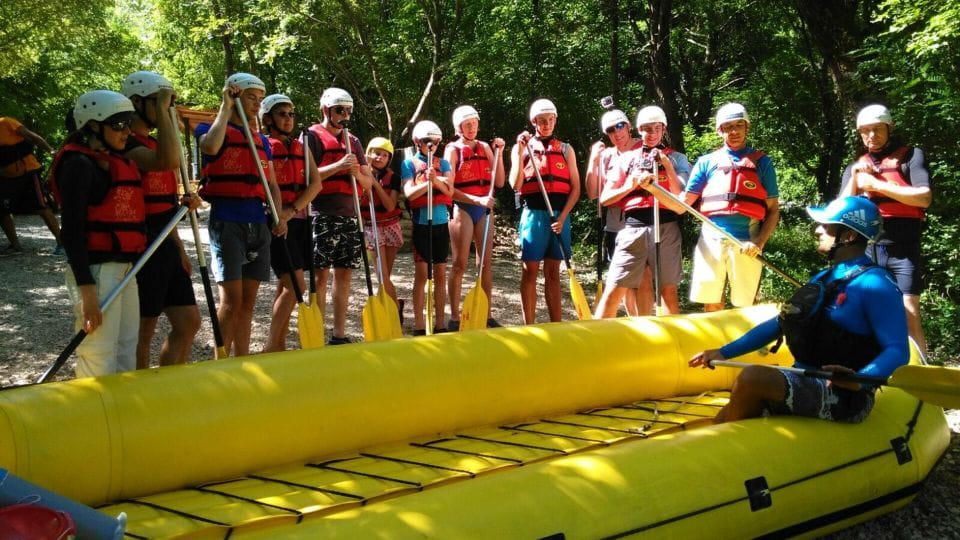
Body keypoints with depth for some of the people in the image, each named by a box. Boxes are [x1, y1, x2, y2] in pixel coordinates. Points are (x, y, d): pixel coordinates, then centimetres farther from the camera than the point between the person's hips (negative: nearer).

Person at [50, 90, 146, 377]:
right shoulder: (79, 164, -11)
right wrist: (86, 288, -21)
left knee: (127, 348, 15)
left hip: (126, 267, 9)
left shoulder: (121, 163, 15)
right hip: (95, 269, -9)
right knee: (100, 356, -6)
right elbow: (72, 231, -16)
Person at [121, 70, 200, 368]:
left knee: (188, 322, 12)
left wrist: (179, 249, 20)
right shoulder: (125, 143, -13)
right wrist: (162, 109, -23)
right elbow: (168, 161, -34)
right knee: (143, 330, 2)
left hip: (165, 246, 9)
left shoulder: (153, 144, 17)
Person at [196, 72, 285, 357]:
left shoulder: (261, 140, 18)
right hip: (226, 221, -6)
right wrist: (226, 106, -12)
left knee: (248, 301, 9)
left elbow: (271, 184, 19)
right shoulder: (211, 129, 1)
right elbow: (211, 146, -24)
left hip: (258, 224, 6)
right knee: (231, 299, -10)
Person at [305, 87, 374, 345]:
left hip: (349, 215, 6)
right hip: (322, 215, -6)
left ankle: (339, 334, 14)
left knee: (344, 274, 7)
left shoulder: (353, 141, 19)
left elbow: (369, 181, 17)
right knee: (321, 273, -5)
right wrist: (338, 166, -19)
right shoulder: (312, 136, 0)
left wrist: (357, 173, -5)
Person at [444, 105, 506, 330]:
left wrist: (499, 153, -3)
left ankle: (486, 315, 15)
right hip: (462, 209, -5)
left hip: (484, 209, 5)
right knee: (460, 264, -2)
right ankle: (454, 317, 4)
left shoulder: (485, 147, 10)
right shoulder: (453, 150, -4)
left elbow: (499, 182, 6)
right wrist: (477, 200, -20)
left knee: (486, 262, 7)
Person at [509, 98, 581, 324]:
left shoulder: (566, 149, 10)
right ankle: (529, 326, 5)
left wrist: (562, 217, -8)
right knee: (530, 271, 0)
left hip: (560, 215, 2)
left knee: (553, 272, 7)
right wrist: (520, 152, -10)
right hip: (533, 213, -2)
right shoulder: (522, 147, 6)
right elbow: (516, 185, -5)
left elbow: (575, 188, 5)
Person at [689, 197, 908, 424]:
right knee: (724, 419, -8)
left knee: (753, 378, -28)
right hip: (804, 385, 9)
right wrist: (724, 352, 16)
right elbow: (780, 323, 22)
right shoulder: (823, 279, 18)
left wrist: (859, 381, -37)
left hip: (843, 397, -8)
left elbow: (898, 351, -18)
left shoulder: (875, 285, -10)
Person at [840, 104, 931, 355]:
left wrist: (877, 185, -11)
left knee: (909, 318, -11)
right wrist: (854, 179, -4)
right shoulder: (855, 167, 18)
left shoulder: (911, 156, 6)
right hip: (865, 251, 4)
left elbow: (924, 198, -9)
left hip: (902, 250, -4)